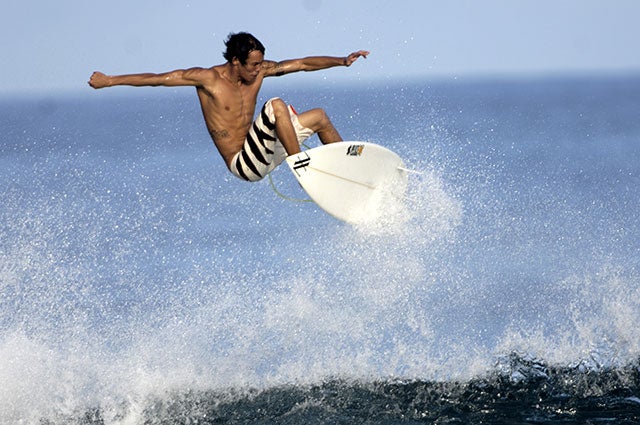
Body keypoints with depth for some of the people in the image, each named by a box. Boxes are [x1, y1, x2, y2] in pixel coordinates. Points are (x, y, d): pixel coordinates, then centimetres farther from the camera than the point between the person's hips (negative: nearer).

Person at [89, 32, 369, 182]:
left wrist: (342, 61, -4)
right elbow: (158, 79, -13)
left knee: (319, 117, 14)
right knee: (276, 106, -26)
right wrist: (109, 81, -12)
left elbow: (301, 64, 4)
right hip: (242, 164, -7)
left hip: (261, 156, 7)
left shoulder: (259, 71, 2)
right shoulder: (208, 78, -14)